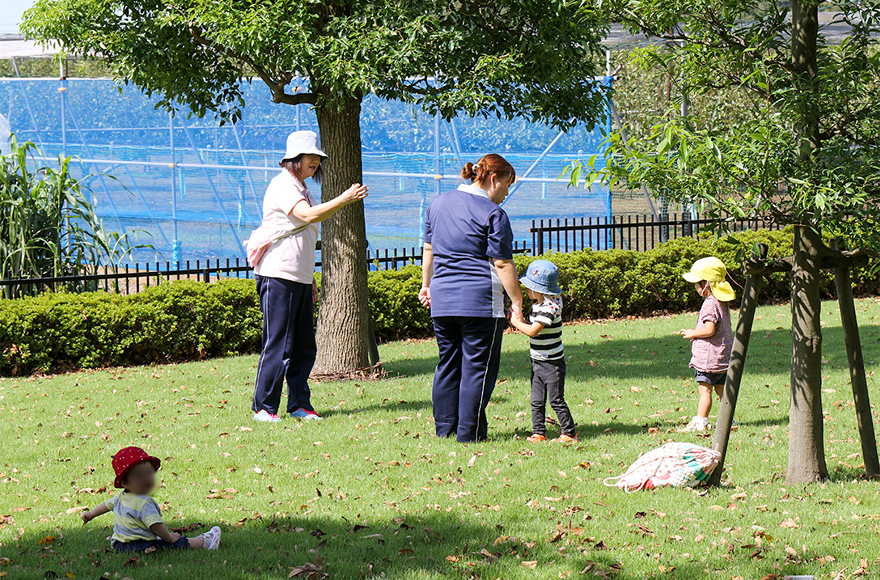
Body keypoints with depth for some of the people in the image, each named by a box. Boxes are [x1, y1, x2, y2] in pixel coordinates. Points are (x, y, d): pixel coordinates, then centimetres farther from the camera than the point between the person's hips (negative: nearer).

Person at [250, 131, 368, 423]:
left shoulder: (302, 188, 20)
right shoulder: (283, 185, -11)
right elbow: (309, 216, -28)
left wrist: (310, 280, 24)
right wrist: (344, 199, -29)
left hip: (300, 278, 9)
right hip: (278, 277, -9)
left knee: (304, 346, 9)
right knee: (278, 345, -8)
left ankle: (299, 404, 15)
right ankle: (264, 407, -2)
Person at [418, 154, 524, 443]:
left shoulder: (439, 202, 12)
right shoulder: (492, 213, -9)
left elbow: (429, 248, 22)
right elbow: (502, 264, -11)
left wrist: (427, 285, 32)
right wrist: (516, 302, -6)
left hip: (442, 300, 7)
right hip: (480, 301, -7)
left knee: (448, 363, 16)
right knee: (478, 366, 0)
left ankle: (444, 427, 18)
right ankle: (470, 432, 1)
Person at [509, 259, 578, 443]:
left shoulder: (549, 307, -23)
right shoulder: (538, 304, 7)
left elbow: (533, 331, -28)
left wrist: (516, 323, -15)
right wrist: (521, 321, -1)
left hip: (552, 364, -9)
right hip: (538, 364, 9)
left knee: (556, 401, -2)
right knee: (537, 402, 9)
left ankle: (569, 433, 7)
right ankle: (539, 433, 15)